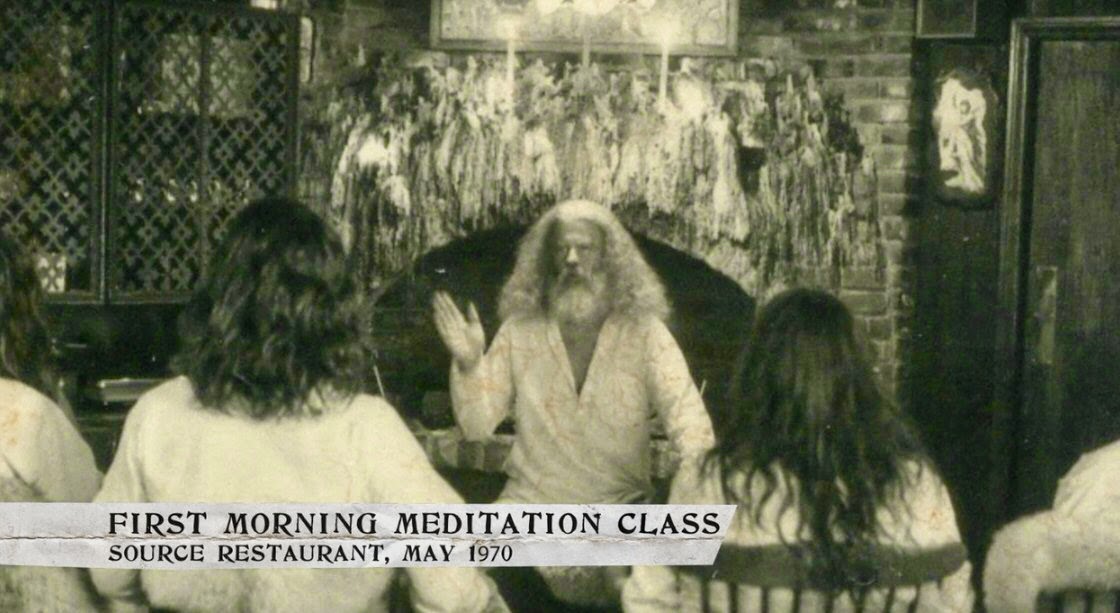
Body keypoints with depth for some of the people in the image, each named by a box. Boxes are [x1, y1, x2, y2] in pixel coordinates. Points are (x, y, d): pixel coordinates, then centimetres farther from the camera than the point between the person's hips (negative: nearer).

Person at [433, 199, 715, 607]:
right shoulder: (519, 332, 2)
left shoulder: (644, 332, -3)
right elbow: (476, 425, 1)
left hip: (622, 509, -1)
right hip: (530, 507, 1)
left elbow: (687, 417, -12)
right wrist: (468, 364, -17)